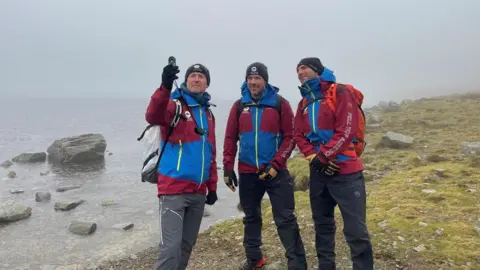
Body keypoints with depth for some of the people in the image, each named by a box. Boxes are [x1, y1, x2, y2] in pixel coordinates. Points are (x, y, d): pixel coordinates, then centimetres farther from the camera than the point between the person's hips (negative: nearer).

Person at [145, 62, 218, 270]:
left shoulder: (208, 114, 15)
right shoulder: (174, 105, -5)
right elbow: (153, 117, -29)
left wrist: (212, 186, 18)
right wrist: (165, 87, -44)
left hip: (198, 192, 7)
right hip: (174, 189, -7)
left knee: (187, 244, 15)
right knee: (171, 246, -10)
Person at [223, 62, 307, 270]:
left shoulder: (280, 103, -2)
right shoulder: (239, 106, 6)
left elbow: (290, 137, -5)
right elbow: (230, 138, 7)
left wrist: (276, 164, -14)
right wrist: (228, 167, 1)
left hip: (276, 171, -3)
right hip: (247, 173, 3)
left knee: (285, 219, -3)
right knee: (251, 217, 16)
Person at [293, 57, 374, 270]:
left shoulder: (340, 93, -5)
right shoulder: (304, 103, 14)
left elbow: (347, 131, -14)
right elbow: (299, 136, 8)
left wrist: (323, 156, -14)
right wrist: (314, 158, -9)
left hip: (345, 171, -6)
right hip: (318, 172, 7)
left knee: (355, 230, -7)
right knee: (322, 225, 16)